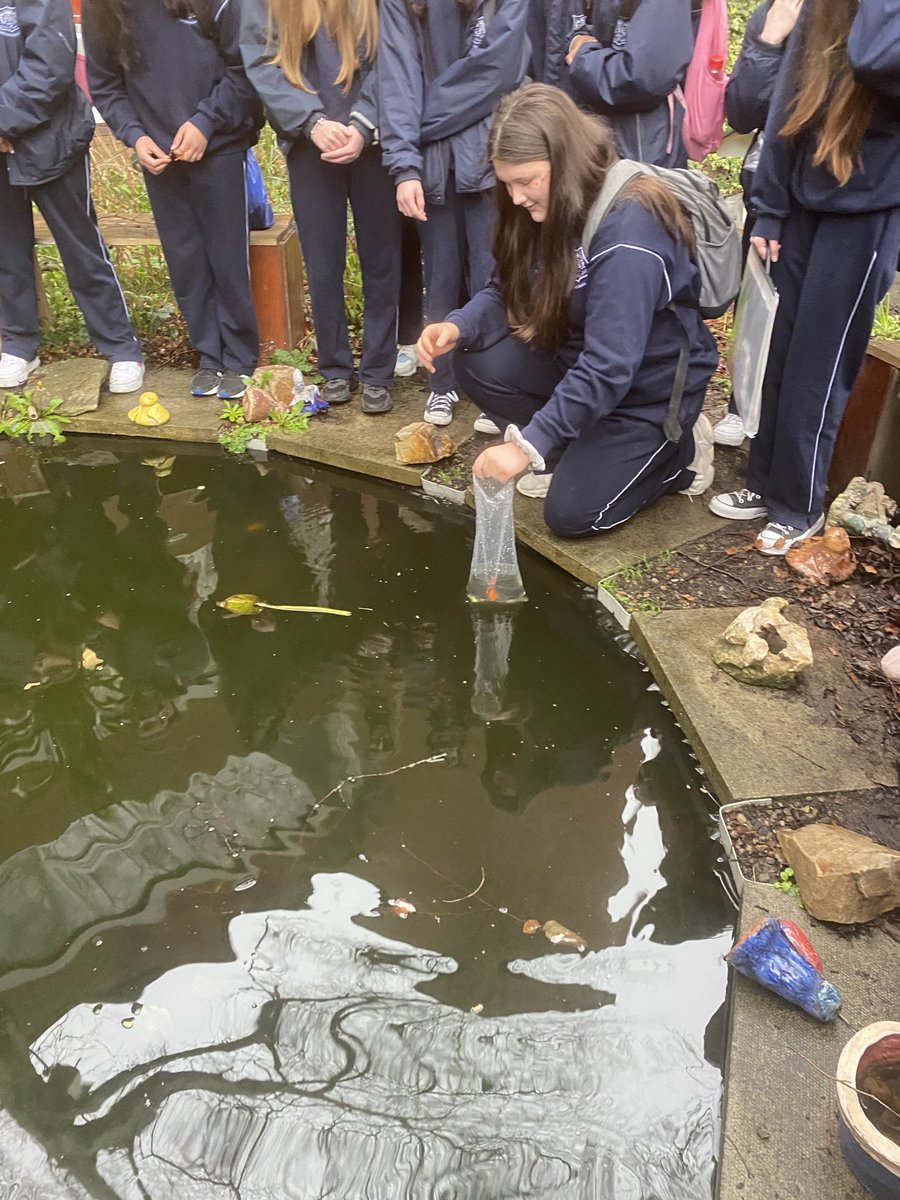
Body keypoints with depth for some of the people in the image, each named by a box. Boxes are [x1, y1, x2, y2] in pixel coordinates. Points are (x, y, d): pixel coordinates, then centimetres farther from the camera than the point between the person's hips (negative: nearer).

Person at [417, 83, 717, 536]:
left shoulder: (629, 232, -31)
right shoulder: (555, 206, -6)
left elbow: (608, 369, -35)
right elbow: (508, 291, 1)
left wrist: (528, 445, -36)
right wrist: (458, 326, -22)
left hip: (653, 387, -7)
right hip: (581, 359, 7)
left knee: (570, 513, -13)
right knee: (479, 364, -14)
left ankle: (681, 452, 10)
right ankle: (579, 447, 5)